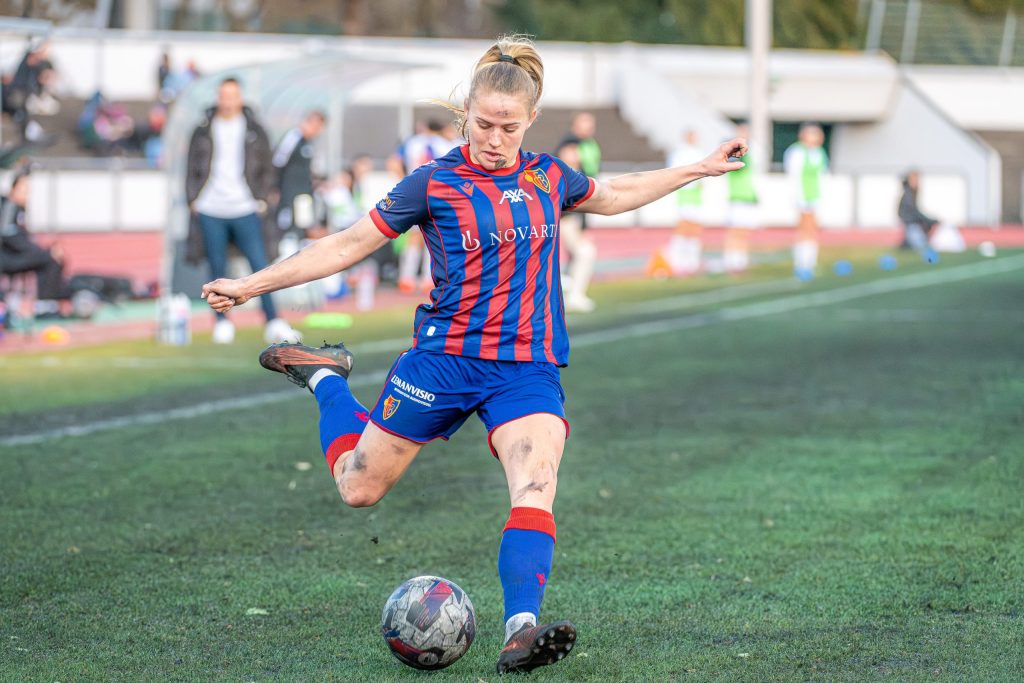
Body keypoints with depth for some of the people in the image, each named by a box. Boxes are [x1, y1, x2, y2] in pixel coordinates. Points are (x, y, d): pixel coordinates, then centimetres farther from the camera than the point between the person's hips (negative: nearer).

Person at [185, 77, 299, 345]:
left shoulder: (255, 131, 9)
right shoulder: (203, 132, 9)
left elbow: (266, 170, 13)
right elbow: (193, 171, 14)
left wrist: (260, 200, 2)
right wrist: (193, 200, 2)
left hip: (245, 211, -1)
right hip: (210, 212, 1)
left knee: (260, 265, -9)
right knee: (217, 270, 2)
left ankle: (273, 323, -8)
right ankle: (222, 323, 12)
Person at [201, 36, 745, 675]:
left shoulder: (548, 177, 7)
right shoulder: (434, 183, -5)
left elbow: (611, 195, 29)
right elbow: (349, 245, 0)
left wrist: (698, 169, 31)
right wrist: (251, 284, -3)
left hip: (528, 369, 2)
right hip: (445, 359, -2)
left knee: (536, 490, -23)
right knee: (358, 486, 9)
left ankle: (522, 631, -35)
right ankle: (325, 376, 36)